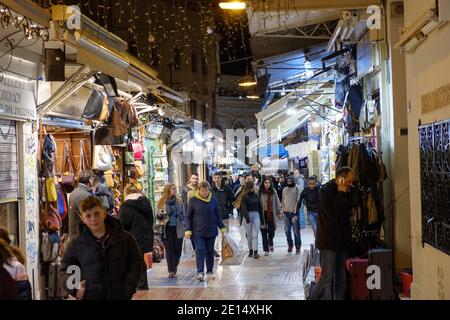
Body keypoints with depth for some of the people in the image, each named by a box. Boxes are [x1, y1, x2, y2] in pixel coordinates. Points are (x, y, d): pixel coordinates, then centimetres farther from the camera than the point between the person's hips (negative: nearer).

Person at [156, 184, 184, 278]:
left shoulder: (179, 201, 7)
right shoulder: (162, 202, 0)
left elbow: (182, 215, 14)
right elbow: (158, 216, 6)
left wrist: (183, 226, 4)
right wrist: (160, 214, -17)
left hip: (178, 229, 2)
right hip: (167, 229, -2)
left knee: (177, 249, 3)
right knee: (169, 249, -2)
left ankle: (174, 268, 20)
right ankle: (171, 271, -1)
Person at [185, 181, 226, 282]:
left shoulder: (213, 200, 4)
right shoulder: (193, 200, -3)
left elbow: (217, 216, 12)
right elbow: (188, 216, 0)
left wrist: (222, 227, 7)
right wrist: (188, 229, -8)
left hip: (211, 231, 3)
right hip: (198, 232, -3)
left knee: (210, 252, 11)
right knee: (200, 251, -12)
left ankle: (210, 272, 23)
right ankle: (200, 273, -15)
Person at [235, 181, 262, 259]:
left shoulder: (256, 195, 10)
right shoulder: (244, 196, -4)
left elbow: (259, 207, 13)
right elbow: (243, 208, -11)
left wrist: (261, 218, 13)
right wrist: (246, 217, -19)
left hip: (256, 215, 3)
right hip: (248, 215, -3)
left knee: (255, 234, -5)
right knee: (249, 235, 5)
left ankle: (255, 251, -11)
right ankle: (250, 250, 16)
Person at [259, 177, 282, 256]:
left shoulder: (273, 192, 4)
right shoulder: (260, 192, -4)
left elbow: (277, 202, 10)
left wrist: (279, 212, 8)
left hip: (271, 214, 2)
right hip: (263, 214, -2)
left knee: (272, 231, 1)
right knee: (264, 233, 1)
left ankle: (271, 243, 33)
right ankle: (266, 250, 10)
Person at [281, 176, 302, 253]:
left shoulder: (296, 188, 0)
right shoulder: (284, 189, 13)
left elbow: (298, 200, -4)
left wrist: (296, 209, -12)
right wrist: (282, 208, 7)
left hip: (294, 212, -4)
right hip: (286, 212, 4)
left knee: (296, 230, -1)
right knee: (287, 230, 3)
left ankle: (298, 246, 7)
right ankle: (290, 245, 18)